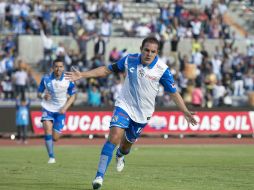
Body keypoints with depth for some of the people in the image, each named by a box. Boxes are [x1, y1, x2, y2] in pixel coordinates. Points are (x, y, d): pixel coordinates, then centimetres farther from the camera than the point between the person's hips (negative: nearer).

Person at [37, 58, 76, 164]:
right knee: (48, 129, -23)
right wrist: (43, 96, -23)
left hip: (60, 111, 0)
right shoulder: (46, 79, -8)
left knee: (55, 138, -2)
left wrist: (65, 107, -12)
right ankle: (51, 157, -17)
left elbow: (72, 96, 2)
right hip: (48, 108, 0)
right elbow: (39, 93, 2)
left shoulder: (68, 80, -9)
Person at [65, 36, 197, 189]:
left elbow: (174, 92, -5)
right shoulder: (130, 60, -9)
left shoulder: (162, 69, -13)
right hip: (124, 106, -1)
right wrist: (82, 75, -2)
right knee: (114, 136, -22)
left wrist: (185, 111, -15)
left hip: (143, 113, 1)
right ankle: (100, 176, -22)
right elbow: (107, 70, 3)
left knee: (127, 143, 14)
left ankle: (120, 155, 54)